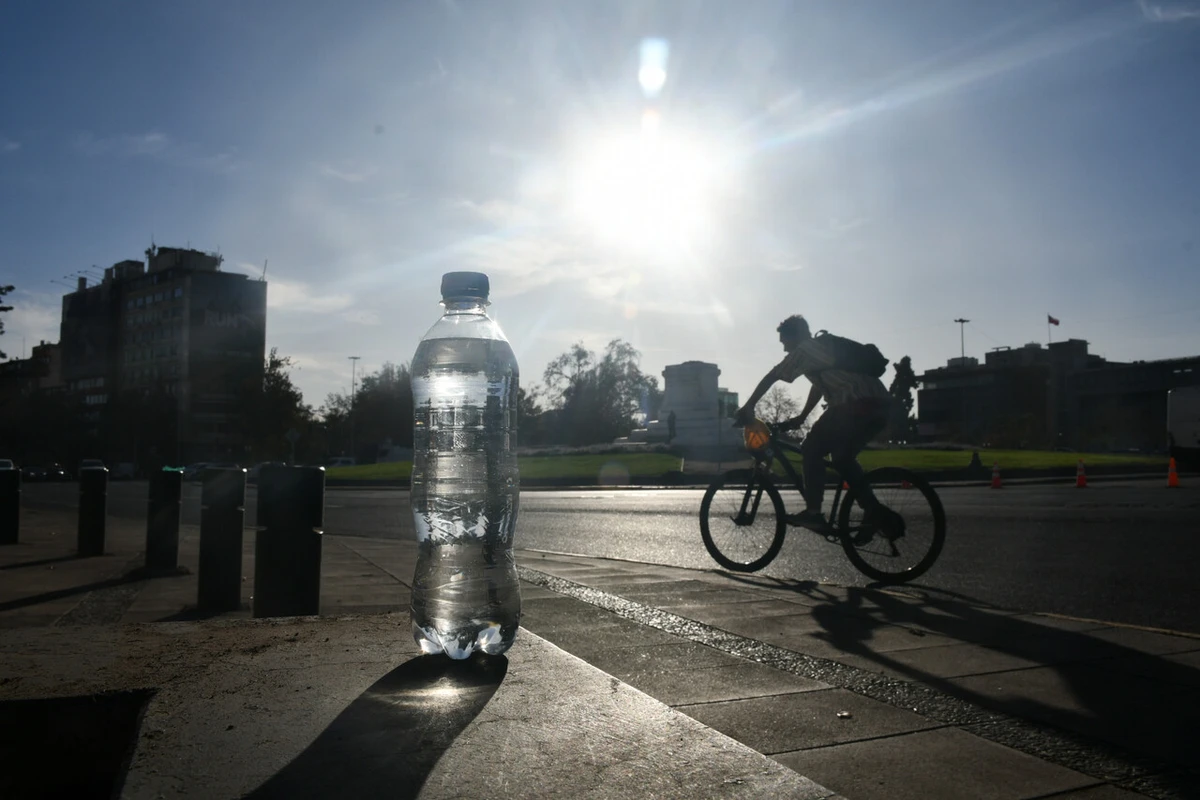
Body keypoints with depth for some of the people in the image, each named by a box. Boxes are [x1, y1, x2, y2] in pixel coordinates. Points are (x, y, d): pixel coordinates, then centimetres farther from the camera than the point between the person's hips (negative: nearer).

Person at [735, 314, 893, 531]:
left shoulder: (804, 350, 4)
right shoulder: (823, 348, 30)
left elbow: (771, 377, 1)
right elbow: (819, 387, 37)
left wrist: (748, 407, 5)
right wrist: (800, 418, 38)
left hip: (858, 406, -9)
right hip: (880, 407, 9)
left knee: (812, 450, 3)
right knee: (842, 457, 24)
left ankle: (813, 513, -1)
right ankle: (877, 513, 20)